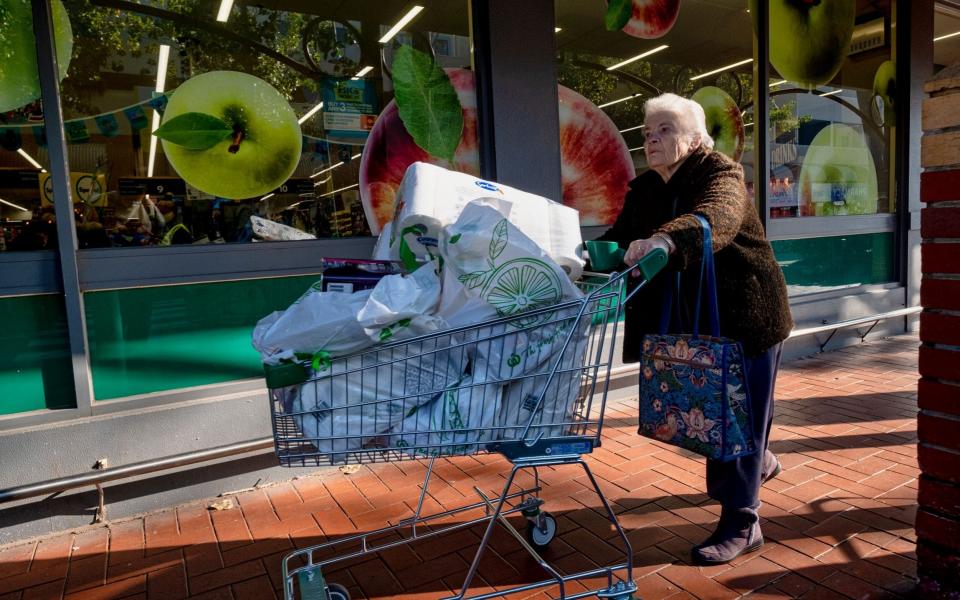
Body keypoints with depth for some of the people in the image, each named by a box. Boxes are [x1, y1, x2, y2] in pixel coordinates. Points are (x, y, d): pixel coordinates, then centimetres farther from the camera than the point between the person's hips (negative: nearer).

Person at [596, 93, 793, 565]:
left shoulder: (720, 175, -15)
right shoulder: (643, 190, 7)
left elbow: (714, 219, -37)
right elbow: (621, 240, -1)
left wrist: (664, 241, -56)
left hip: (745, 316, -7)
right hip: (693, 321, 7)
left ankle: (740, 524, 12)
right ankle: (758, 463, 49)